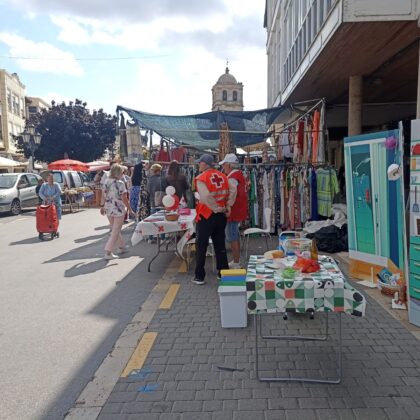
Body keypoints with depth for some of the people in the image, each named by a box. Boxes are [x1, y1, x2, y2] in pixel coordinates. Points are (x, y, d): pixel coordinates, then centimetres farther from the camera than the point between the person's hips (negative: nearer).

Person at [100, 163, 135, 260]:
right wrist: (130, 209, -7)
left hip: (108, 210, 7)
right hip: (118, 210, -7)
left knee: (114, 229, 21)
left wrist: (102, 206, 20)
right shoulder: (120, 183, -15)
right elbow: (124, 199, -16)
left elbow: (103, 196, 8)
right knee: (116, 231, 2)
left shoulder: (106, 182, 3)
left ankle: (122, 247, 36)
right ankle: (108, 252, -2)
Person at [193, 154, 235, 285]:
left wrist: (217, 209, -14)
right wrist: (227, 207, 6)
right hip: (221, 216, 6)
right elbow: (231, 193, 5)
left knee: (201, 246, 5)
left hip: (206, 216, -5)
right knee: (220, 245, 14)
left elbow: (206, 197, -24)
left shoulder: (201, 178, -13)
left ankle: (199, 276, 9)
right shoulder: (223, 177, 6)